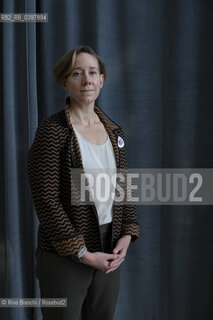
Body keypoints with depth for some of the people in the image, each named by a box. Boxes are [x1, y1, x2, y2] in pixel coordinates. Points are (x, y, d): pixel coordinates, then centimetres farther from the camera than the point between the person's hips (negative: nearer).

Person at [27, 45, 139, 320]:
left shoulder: (113, 131, 7)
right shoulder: (51, 131, -12)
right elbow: (46, 200, -16)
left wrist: (126, 236, -2)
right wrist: (83, 254, -16)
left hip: (110, 253, 6)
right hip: (64, 256, -5)